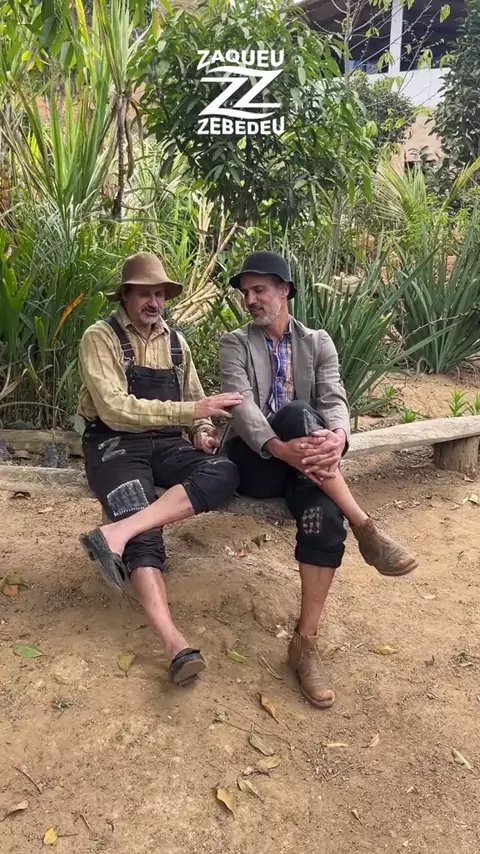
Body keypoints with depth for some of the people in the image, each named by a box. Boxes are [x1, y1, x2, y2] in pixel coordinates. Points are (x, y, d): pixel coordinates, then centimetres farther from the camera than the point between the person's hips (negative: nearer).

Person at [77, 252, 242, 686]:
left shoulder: (176, 341, 14)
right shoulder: (100, 337, -5)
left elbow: (194, 399, 23)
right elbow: (115, 410, -18)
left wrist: (203, 430, -2)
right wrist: (192, 410, -24)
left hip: (167, 443, 5)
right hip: (115, 444, -5)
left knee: (224, 473, -27)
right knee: (144, 534, -30)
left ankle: (116, 532, -38)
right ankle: (175, 644, -39)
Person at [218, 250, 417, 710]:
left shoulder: (318, 342, 12)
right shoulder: (234, 343, 5)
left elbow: (335, 399, -4)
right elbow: (241, 404, -13)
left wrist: (337, 437, -30)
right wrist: (280, 447, -33)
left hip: (303, 460, 2)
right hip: (254, 461, -2)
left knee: (324, 513, -31)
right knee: (297, 412, -33)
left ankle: (305, 642, -20)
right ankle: (365, 527, -30)